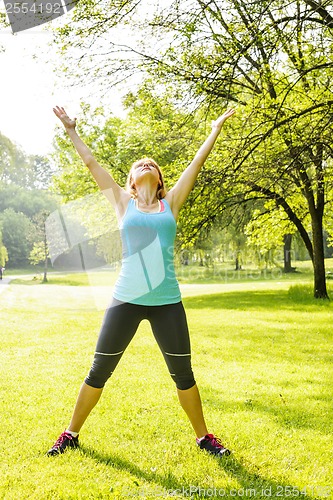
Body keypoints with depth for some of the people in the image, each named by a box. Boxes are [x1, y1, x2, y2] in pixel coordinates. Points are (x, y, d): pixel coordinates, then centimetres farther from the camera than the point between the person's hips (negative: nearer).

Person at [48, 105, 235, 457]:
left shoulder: (171, 203, 9)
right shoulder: (123, 203, 8)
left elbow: (197, 162, 15)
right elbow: (91, 163, 13)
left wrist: (216, 129, 22)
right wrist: (71, 131, 21)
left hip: (167, 302, 1)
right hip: (126, 300, 0)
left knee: (183, 373, 9)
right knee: (99, 371, 8)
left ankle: (203, 436, 27)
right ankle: (71, 434, 26)